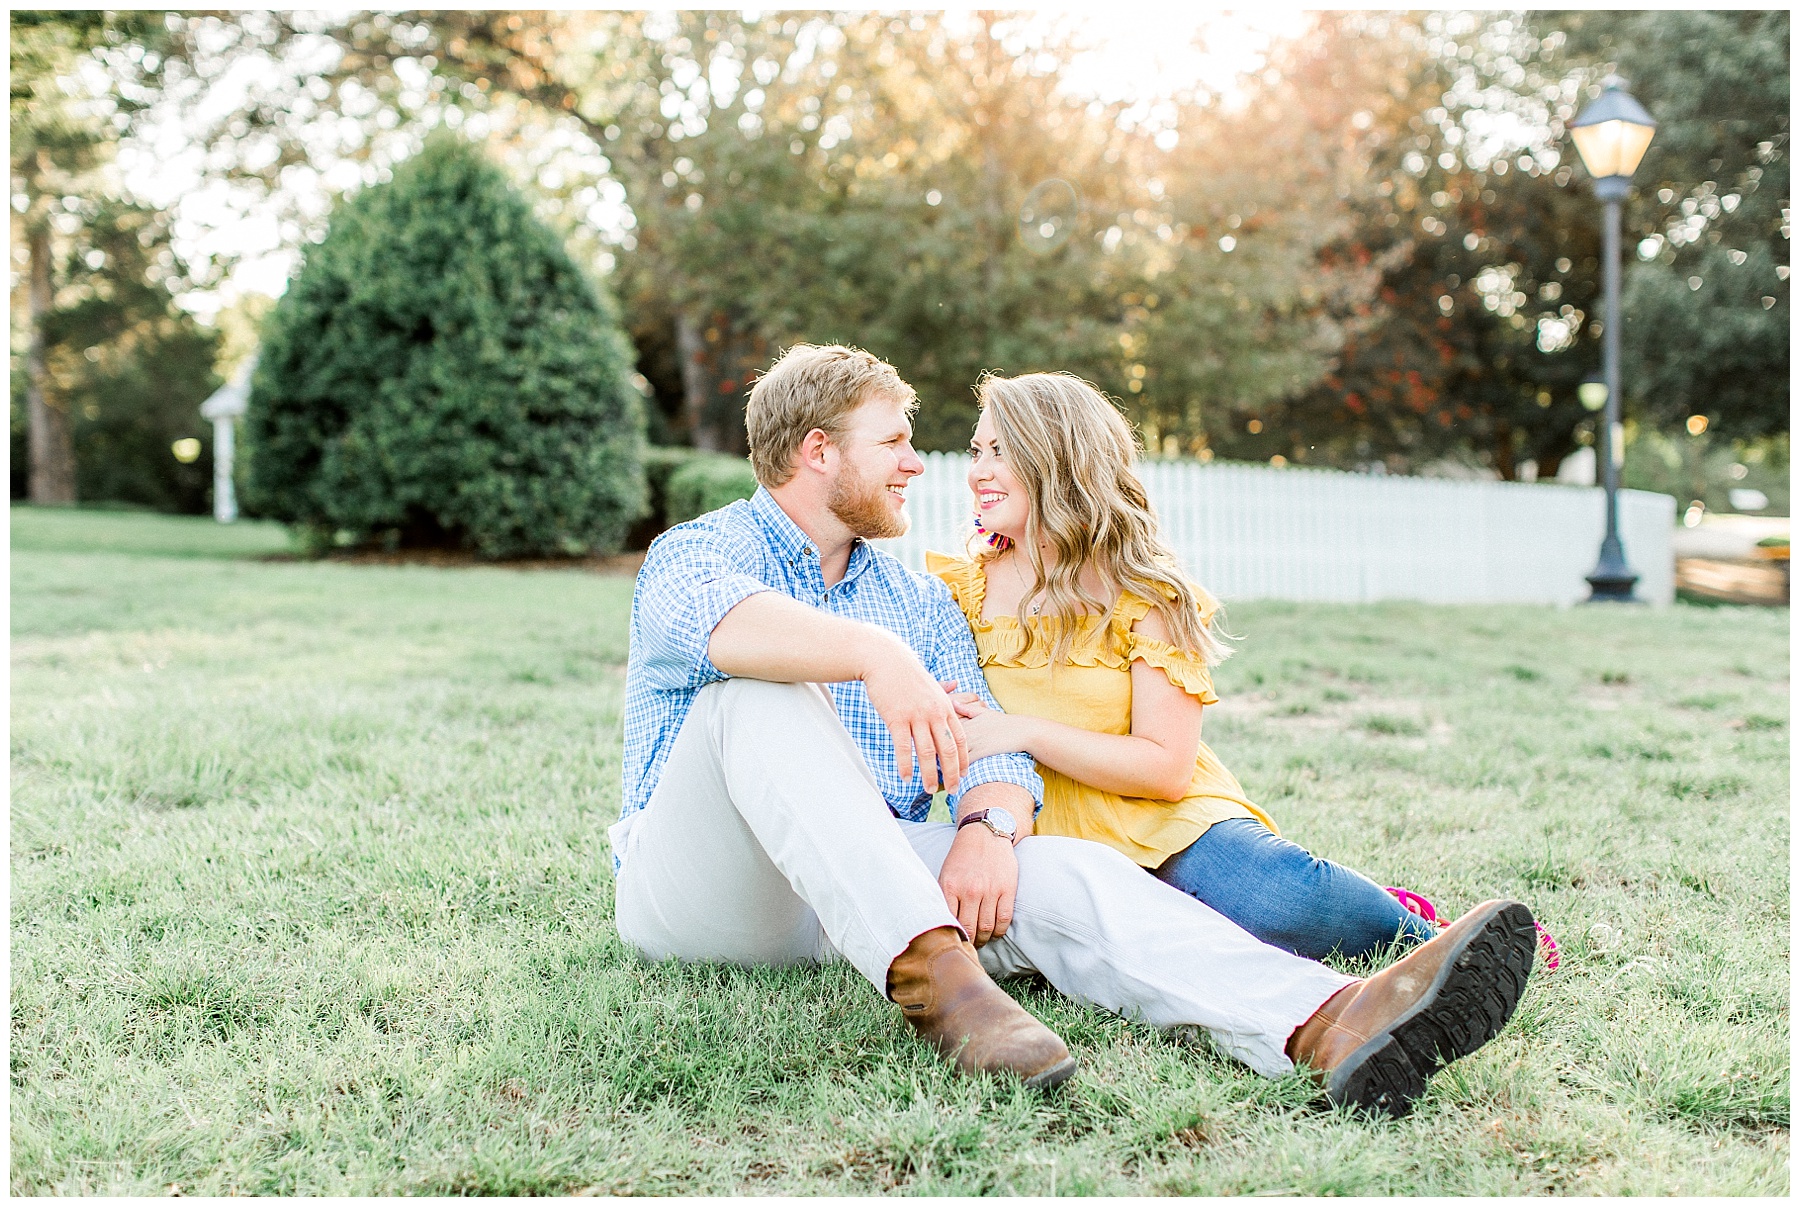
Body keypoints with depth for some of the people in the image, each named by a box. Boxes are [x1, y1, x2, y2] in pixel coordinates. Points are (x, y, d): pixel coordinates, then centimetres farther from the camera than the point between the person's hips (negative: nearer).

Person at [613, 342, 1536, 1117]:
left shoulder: (922, 603, 20)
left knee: (1068, 874, -24)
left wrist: (989, 828, -20)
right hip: (699, 888, -3)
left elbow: (993, 750, 5)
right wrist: (873, 653, -44)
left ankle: (1329, 1027, -46)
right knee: (764, 691, -31)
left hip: (871, 886, 4)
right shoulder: (698, 552, 3)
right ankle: (933, 975, -45)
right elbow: (714, 618, -25)